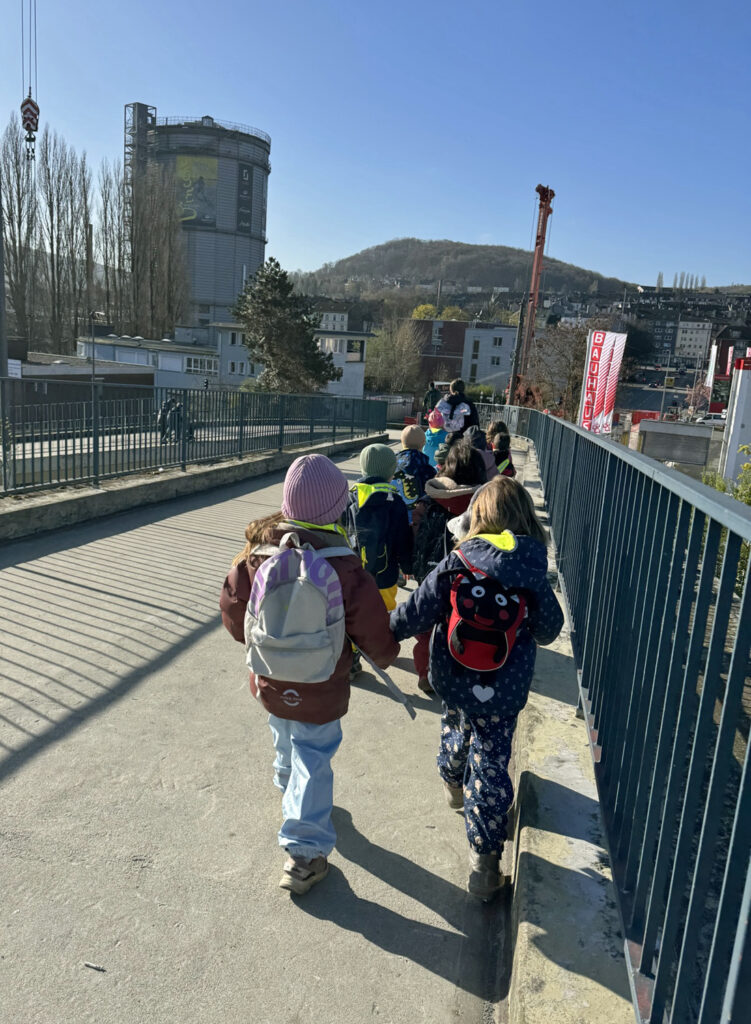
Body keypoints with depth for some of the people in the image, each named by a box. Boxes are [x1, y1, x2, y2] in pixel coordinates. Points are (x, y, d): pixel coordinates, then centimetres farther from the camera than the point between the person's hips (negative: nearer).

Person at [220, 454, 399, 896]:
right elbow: (374, 631, -14)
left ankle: (290, 789, 57)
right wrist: (386, 655, 9)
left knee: (287, 742, 30)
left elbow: (233, 613, -1)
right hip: (319, 693, -5)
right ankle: (305, 852, 18)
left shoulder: (257, 553, -14)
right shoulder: (345, 569, -26)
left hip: (269, 681, 5)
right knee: (314, 760, 11)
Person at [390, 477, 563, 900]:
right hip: (504, 690, -2)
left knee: (457, 726, 31)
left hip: (454, 681, 2)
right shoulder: (533, 574, -14)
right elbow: (549, 630, -1)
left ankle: (454, 784, 60)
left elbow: (416, 614, -13)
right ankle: (484, 863, 15)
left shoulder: (456, 564, -15)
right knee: (490, 767, 8)